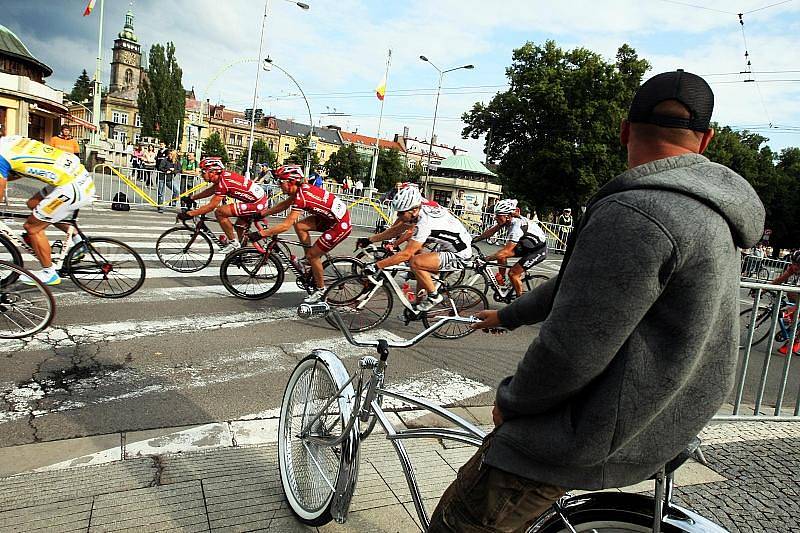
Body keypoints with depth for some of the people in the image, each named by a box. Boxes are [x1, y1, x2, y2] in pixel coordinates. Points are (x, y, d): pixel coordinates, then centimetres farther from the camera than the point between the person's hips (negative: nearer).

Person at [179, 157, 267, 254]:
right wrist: (192, 197, 26)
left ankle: (233, 242, -2)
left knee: (219, 212, -11)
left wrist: (189, 214, -11)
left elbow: (211, 206, -16)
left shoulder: (224, 182, -17)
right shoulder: (223, 176, 10)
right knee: (239, 228, 26)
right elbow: (210, 191, 26)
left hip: (256, 204, -10)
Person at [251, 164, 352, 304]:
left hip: (341, 224, -9)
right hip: (331, 217, 9)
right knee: (299, 225, 4)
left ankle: (320, 289, 15)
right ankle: (312, 261, 15)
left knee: (312, 255, -4)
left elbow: (285, 225, -25)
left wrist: (261, 234, -20)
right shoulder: (301, 189, 4)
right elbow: (283, 205, 18)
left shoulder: (301, 196, -23)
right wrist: (262, 213, 15)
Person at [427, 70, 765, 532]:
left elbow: (571, 350, -28)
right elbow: (579, 282, 16)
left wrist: (509, 401, -7)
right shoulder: (712, 212, 9)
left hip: (595, 434, -10)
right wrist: (508, 315, 25)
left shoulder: (635, 215, -27)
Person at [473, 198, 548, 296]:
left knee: (512, 274, -13)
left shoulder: (517, 226, -35)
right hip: (527, 245, 9)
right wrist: (475, 239, -5)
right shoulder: (508, 219, -11)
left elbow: (505, 252, -37)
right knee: (501, 253, -5)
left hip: (539, 250, -9)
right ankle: (501, 279, 10)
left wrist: (486, 259, -36)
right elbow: (491, 231, 1)